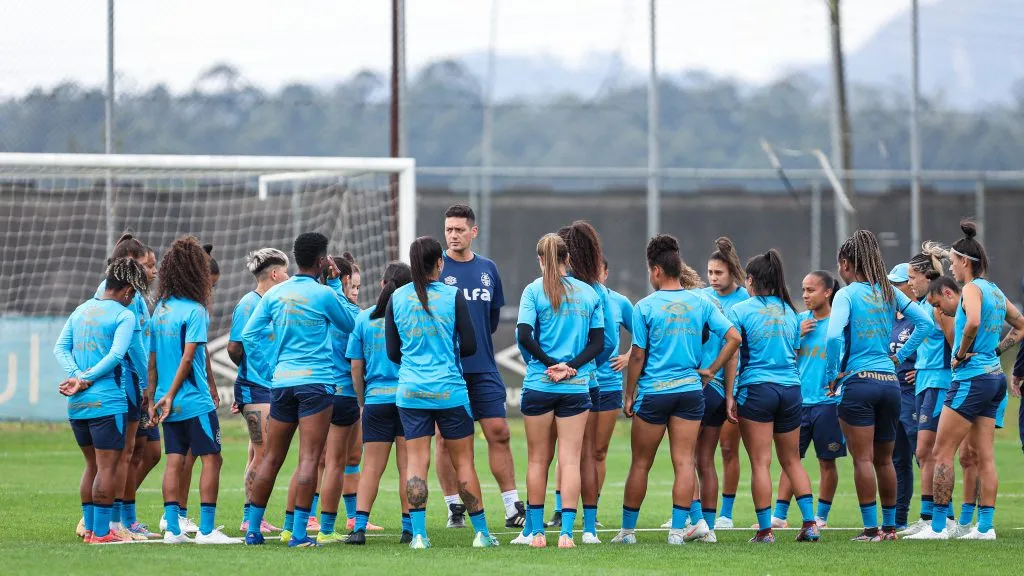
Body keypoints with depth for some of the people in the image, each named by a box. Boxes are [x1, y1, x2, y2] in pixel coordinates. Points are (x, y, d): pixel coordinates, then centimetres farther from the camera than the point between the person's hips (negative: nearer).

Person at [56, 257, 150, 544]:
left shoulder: (80, 310, 13)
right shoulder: (124, 315, -8)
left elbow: (60, 347, 7)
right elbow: (116, 355, -18)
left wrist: (76, 376, -5)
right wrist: (84, 379, -13)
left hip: (76, 403, 7)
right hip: (107, 401, -7)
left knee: (92, 465, 17)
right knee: (107, 468, -2)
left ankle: (89, 528, 20)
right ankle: (101, 531, -3)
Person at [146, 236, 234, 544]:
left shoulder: (160, 309, 9)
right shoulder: (194, 311, -12)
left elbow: (152, 359, 12)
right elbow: (188, 357, -17)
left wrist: (153, 398, 15)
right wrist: (169, 396, -11)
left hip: (169, 404, 7)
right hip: (195, 402, -7)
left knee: (175, 462, 8)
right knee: (211, 459, -1)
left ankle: (172, 528, 5)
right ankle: (206, 529, -4)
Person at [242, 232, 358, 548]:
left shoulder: (275, 294, 7)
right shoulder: (323, 294, -7)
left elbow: (248, 335, 6)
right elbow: (349, 324, 10)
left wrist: (267, 370, 11)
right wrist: (336, 282, 13)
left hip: (281, 381, 5)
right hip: (316, 380, -5)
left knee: (271, 458, 11)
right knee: (309, 459, -6)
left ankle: (253, 530, 13)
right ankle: (299, 533, -11)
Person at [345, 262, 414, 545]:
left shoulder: (364, 318, 4)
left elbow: (356, 367, 5)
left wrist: (362, 400, 15)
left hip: (376, 398, 2)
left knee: (371, 467, 4)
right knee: (407, 466, 4)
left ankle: (359, 526, -5)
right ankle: (409, 528, 4)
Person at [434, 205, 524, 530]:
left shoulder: (487, 269, 10)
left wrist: (477, 340, 12)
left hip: (483, 368, 3)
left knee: (498, 432, -1)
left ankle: (513, 507, 2)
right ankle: (454, 507, 9)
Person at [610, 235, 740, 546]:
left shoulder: (645, 307, -7)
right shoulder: (700, 303, 2)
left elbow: (637, 356, -6)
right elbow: (733, 337, 0)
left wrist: (629, 395, 3)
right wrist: (711, 370, 9)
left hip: (653, 392, -2)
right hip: (690, 390, 2)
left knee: (640, 464, 7)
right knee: (684, 462, 3)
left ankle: (627, 529, 15)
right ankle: (678, 529, -2)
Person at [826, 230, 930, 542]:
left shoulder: (847, 294, -7)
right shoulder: (889, 292, 9)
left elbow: (834, 335, -20)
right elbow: (924, 322, 8)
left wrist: (832, 375, -9)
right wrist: (900, 355, 12)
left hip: (858, 382, -6)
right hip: (890, 383, 6)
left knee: (863, 459, -3)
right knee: (884, 460, 16)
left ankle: (871, 528, -6)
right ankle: (889, 526, 21)